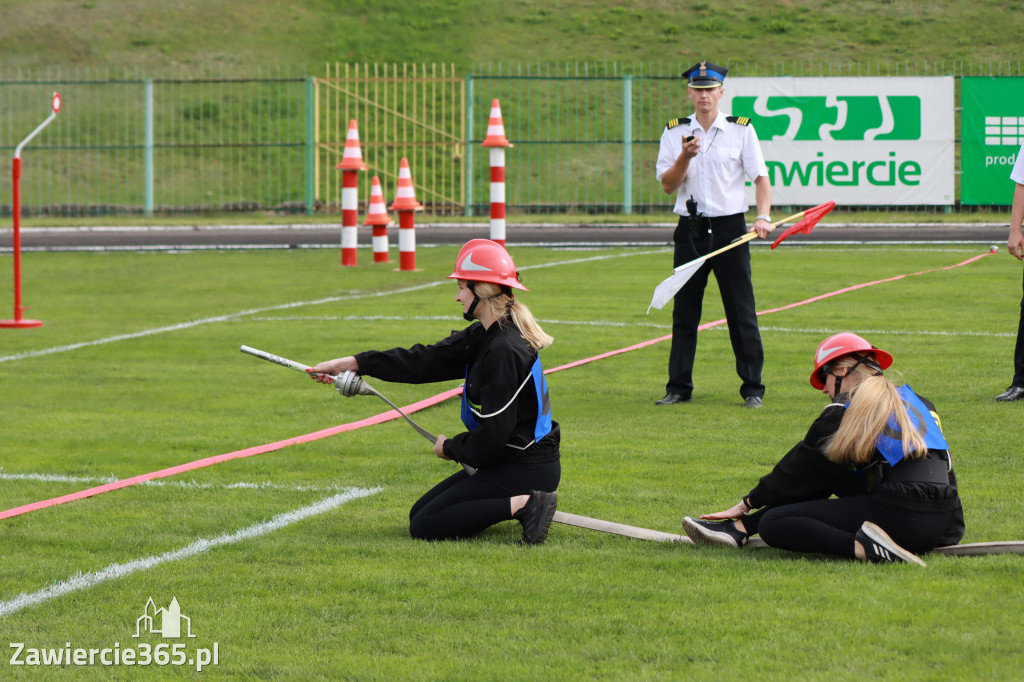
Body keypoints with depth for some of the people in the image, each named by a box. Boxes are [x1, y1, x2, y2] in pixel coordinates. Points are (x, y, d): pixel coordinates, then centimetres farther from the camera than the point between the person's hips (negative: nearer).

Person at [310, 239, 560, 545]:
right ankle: (523, 501, 8)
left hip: (525, 469, -10)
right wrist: (353, 363, 11)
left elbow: (493, 434, -23)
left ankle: (523, 505, -15)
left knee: (424, 527, -13)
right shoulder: (485, 336, 8)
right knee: (419, 513, 15)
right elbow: (428, 360, 12)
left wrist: (451, 448, -3)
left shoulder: (504, 351, -22)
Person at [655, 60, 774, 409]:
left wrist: (763, 216, -14)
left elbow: (760, 177, 1)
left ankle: (753, 388, 1)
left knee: (742, 312, -3)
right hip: (690, 230, 2)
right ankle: (679, 387, 10)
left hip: (730, 229, -2)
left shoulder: (741, 130, 3)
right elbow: (668, 184, 1)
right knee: (684, 311, 4)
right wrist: (685, 156, -16)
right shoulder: (674, 133, 7)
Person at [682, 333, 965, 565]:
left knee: (772, 524, -5)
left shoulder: (844, 412, 2)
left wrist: (747, 504, 22)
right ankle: (740, 529, 19)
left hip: (898, 519, -8)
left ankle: (862, 547, -22)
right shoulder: (918, 402, 21)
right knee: (826, 476, 27)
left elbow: (799, 469, 10)